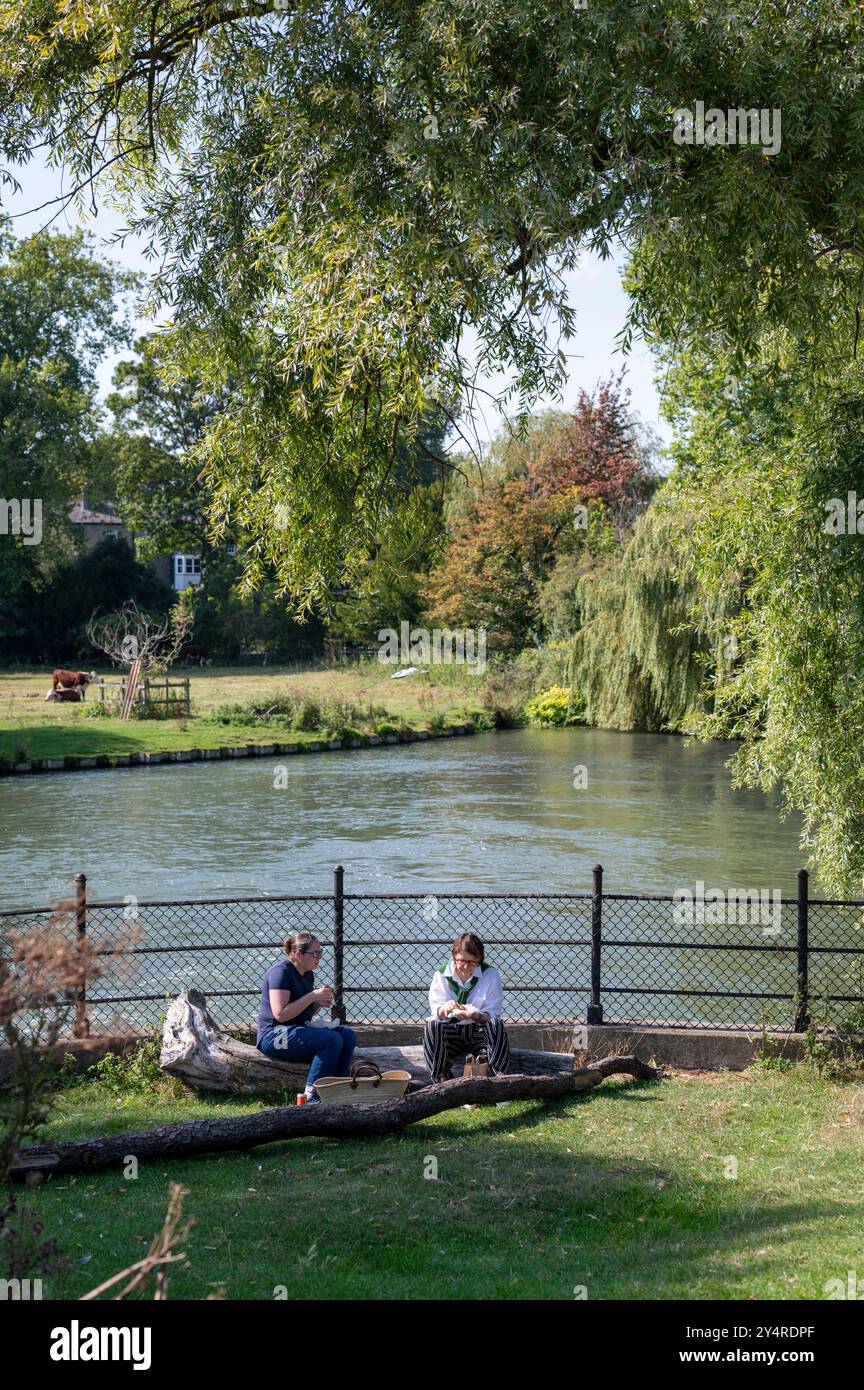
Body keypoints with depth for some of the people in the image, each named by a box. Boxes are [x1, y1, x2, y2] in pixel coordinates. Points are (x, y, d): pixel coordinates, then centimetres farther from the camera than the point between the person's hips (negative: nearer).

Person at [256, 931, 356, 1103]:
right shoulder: (281, 971, -14)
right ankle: (312, 1099, -22)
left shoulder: (307, 974, 14)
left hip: (300, 1030, 9)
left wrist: (320, 1002, 2)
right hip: (273, 1036, -9)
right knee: (332, 1040, -26)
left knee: (347, 1036, -10)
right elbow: (281, 1014, -23)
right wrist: (313, 996, -19)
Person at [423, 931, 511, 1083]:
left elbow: (493, 1014, -7)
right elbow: (435, 1011, -4)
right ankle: (442, 1079, -27)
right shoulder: (441, 974, 0)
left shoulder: (490, 974, -3)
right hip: (451, 1033, 0)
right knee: (431, 1027, -31)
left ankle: (499, 1076, -33)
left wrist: (475, 1016, -30)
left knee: (497, 1025, -31)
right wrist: (445, 1009, -30)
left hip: (479, 1031, 0)